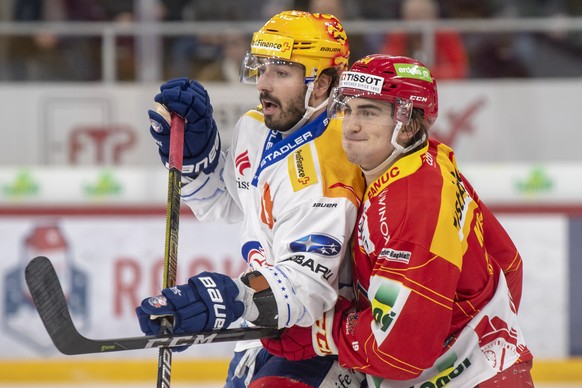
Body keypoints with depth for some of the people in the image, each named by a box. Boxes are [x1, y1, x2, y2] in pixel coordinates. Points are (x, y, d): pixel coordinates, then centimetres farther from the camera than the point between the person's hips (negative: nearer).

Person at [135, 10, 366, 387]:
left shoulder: (324, 166, -28)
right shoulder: (255, 129, 0)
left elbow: (308, 284, -35)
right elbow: (223, 201, 19)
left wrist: (233, 299, -48)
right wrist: (192, 145, 4)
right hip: (277, 327, 10)